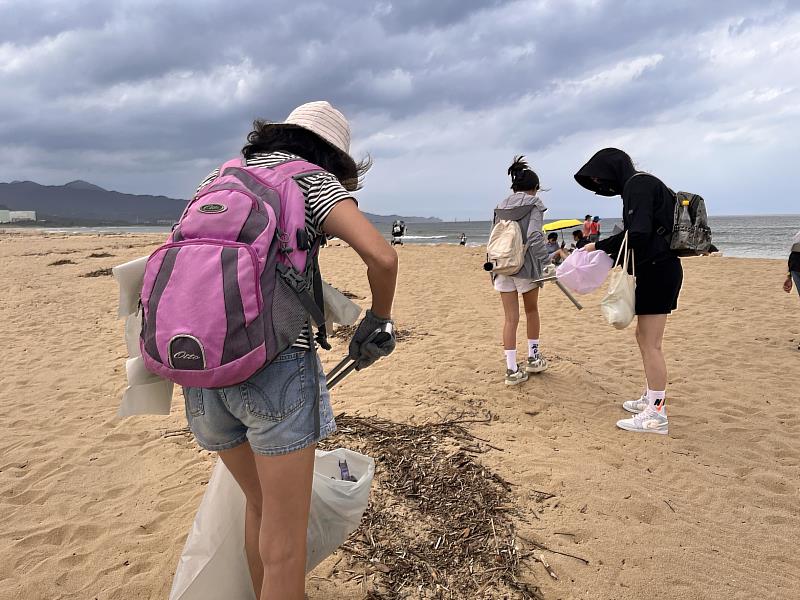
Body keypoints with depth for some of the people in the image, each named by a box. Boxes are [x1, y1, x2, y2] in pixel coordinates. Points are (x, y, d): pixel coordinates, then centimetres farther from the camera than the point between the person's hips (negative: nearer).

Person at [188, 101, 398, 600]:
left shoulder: (219, 178, 20)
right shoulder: (313, 180, 3)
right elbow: (382, 256, -10)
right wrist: (379, 322, 7)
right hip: (273, 359, -6)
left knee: (260, 505, 25)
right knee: (284, 538, 5)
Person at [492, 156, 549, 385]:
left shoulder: (500, 207, 13)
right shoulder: (534, 203, -2)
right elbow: (535, 236, -15)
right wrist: (545, 264, -15)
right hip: (525, 265, -4)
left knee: (510, 317, 5)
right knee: (531, 310, 19)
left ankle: (512, 370, 3)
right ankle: (533, 357, 30)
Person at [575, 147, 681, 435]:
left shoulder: (638, 184, -13)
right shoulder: (639, 185, 17)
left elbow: (638, 234, -23)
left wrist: (601, 246, -9)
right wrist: (601, 246, 10)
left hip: (657, 271, -10)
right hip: (657, 270, 10)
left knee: (650, 344, -5)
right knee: (644, 337, 19)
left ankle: (657, 415, 3)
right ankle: (651, 398, 32)